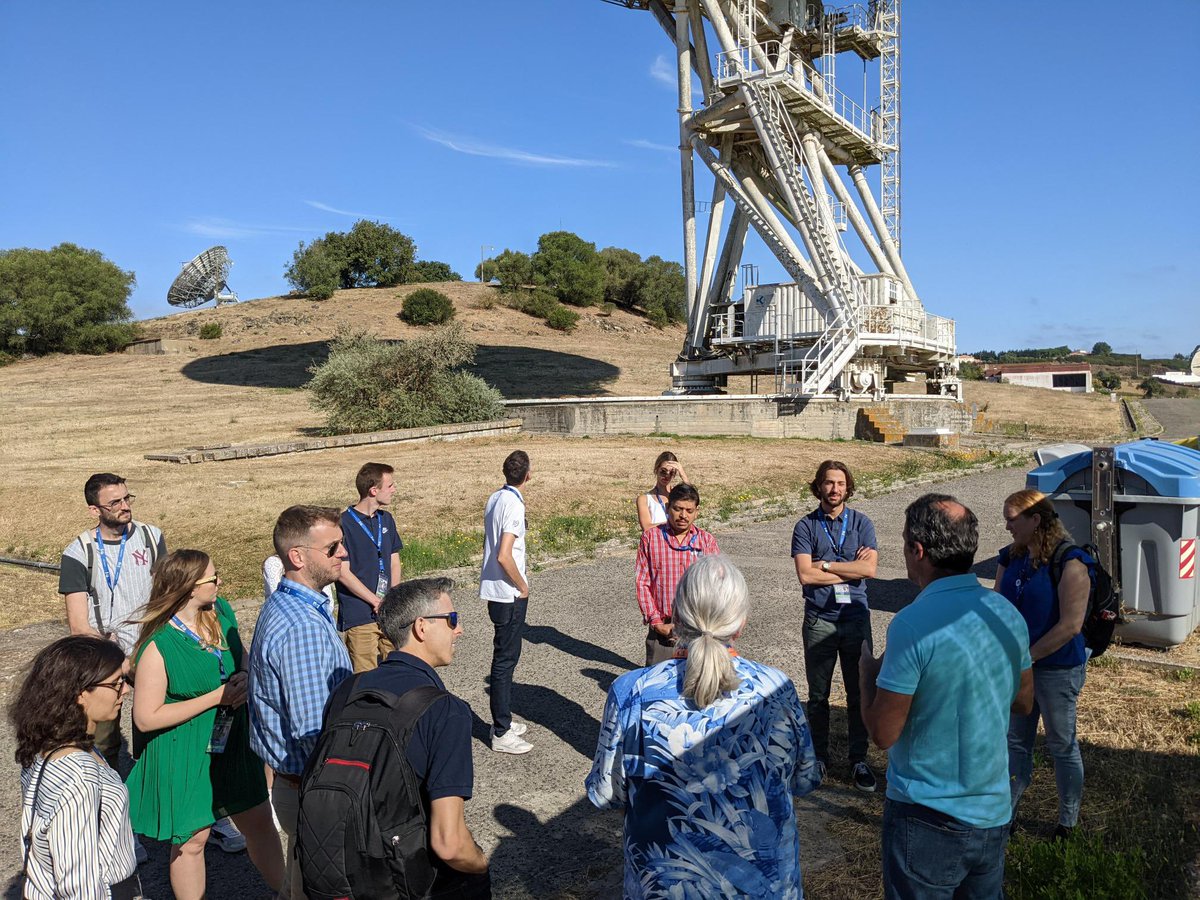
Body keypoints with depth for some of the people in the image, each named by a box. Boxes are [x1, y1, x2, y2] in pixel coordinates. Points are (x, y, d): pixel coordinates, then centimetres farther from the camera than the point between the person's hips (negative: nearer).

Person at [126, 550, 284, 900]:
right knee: (191, 840, 12)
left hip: (231, 743, 6)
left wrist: (245, 678, -11)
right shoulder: (158, 647, -23)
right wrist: (217, 696, -23)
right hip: (186, 753, -6)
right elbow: (147, 717, -21)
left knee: (259, 821, 18)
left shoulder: (221, 612, -5)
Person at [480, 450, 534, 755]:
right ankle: (501, 734, 10)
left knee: (505, 656, 19)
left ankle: (502, 720, 31)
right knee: (505, 659, 0)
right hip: (509, 594, -9)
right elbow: (504, 556, -27)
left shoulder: (494, 499, 7)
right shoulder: (514, 505, -20)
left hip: (495, 590, 9)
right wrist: (522, 586, -14)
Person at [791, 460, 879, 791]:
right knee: (818, 695, 11)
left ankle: (859, 760, 23)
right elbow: (805, 575, -14)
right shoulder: (805, 526, -2)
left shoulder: (861, 523, 2)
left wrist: (824, 565, -11)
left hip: (856, 618, 1)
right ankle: (819, 756, 27)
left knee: (859, 694, 8)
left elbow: (869, 569, -11)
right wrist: (851, 568, -10)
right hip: (819, 621, 0)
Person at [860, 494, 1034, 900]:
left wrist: (868, 671, -3)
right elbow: (1023, 701, 13)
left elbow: (883, 733, -20)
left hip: (927, 817, -6)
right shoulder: (1008, 614, -3)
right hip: (993, 812, 6)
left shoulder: (914, 623, -25)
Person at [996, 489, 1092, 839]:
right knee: (1015, 741, 16)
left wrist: (1025, 657, -18)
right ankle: (1007, 811, 30)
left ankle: (1068, 824, 28)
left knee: (1062, 745, 11)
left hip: (1057, 669, -6)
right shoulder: (1011, 558, 2)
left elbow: (1070, 625, -22)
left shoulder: (1070, 563, -18)